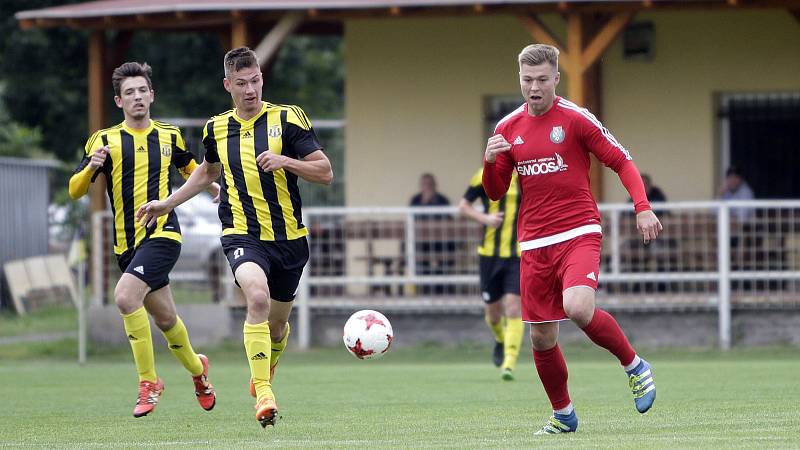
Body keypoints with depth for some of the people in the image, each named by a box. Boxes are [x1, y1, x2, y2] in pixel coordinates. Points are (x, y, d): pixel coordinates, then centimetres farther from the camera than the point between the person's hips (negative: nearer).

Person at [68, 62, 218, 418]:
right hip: (127, 243, 3)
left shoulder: (169, 136, 7)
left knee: (125, 296, -25)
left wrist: (215, 188, 7)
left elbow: (191, 169, 27)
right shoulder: (105, 140, 3)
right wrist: (92, 167, -22)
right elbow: (75, 190, -2)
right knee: (164, 317, 11)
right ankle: (196, 368, 40)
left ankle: (149, 381, -14)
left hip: (162, 234, -3)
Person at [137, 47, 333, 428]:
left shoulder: (287, 119, -3)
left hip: (289, 237, 1)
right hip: (242, 235, -1)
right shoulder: (217, 129, 6)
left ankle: (262, 376, 47)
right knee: (258, 297, -30)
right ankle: (263, 395, -30)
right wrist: (168, 203, 27)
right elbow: (209, 170, 29)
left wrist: (284, 161, -21)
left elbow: (325, 172, -6)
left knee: (277, 324, 13)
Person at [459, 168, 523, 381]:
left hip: (520, 253, -1)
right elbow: (463, 205, 4)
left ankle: (509, 363, -14)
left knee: (513, 306, -15)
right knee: (492, 309, 10)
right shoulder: (485, 175, -1)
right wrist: (484, 218, -13)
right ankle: (501, 341, 43)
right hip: (490, 252, 1)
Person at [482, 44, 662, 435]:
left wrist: (642, 208, -15)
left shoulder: (576, 119, -4)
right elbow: (496, 192, 14)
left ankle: (634, 366, -5)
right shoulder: (508, 128, 9)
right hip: (534, 244, 5)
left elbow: (622, 162, -1)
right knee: (541, 337, 4)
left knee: (578, 308, -29)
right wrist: (490, 161, -7)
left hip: (579, 234, -4)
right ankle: (563, 414, 24)